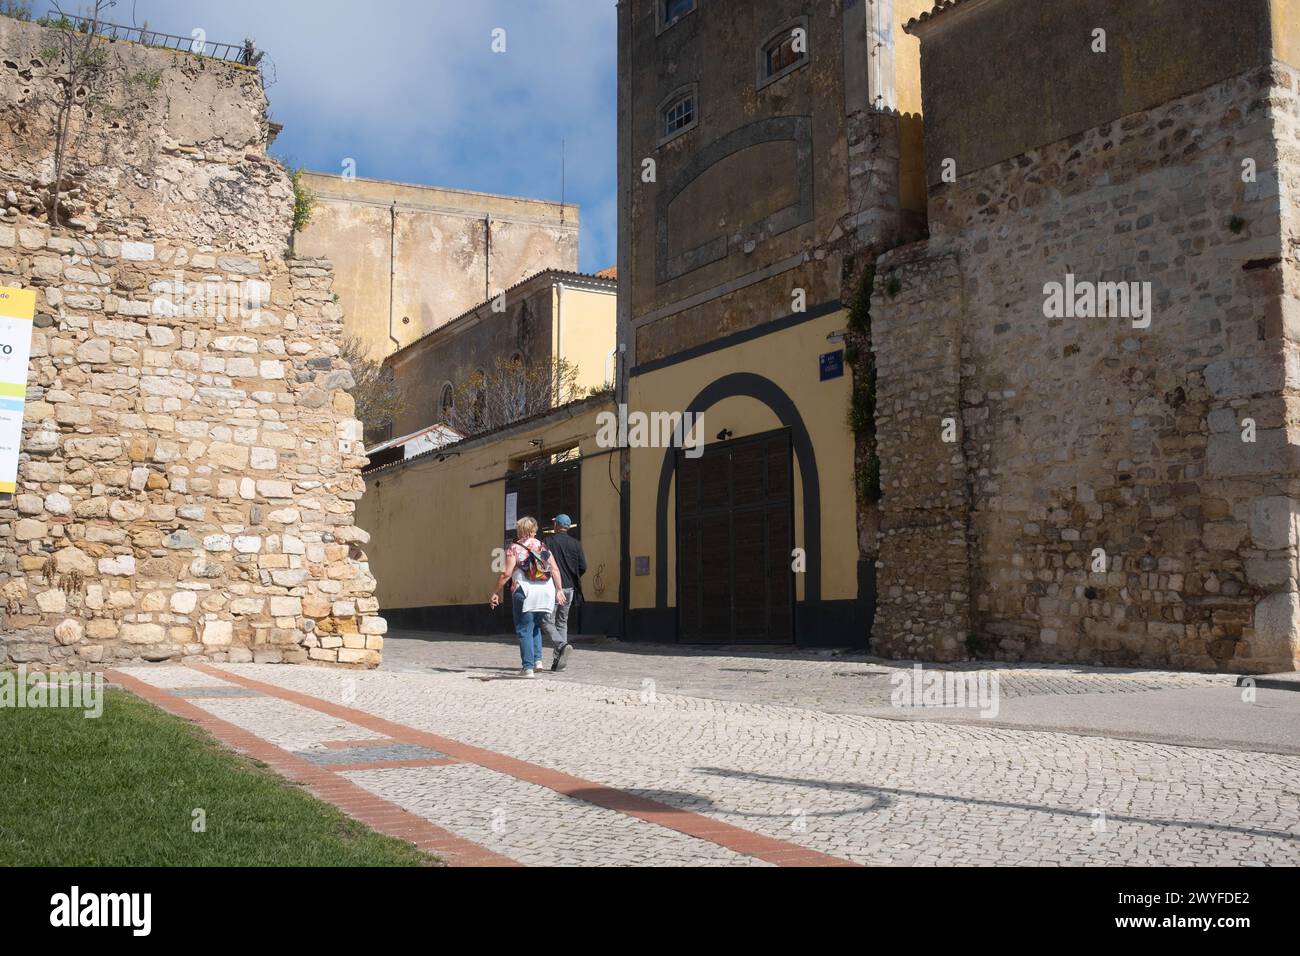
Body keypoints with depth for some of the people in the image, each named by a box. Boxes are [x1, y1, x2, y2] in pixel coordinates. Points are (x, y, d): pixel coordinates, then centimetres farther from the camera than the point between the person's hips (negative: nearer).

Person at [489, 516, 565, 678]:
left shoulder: (514, 548, -1)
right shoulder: (543, 547, 13)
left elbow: (506, 573, -8)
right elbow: (555, 570, 6)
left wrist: (496, 592, -1)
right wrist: (558, 590, 10)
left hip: (525, 592, -5)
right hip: (546, 592, 5)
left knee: (525, 630, 1)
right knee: (535, 626, 21)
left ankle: (528, 667, -4)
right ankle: (538, 660, 7)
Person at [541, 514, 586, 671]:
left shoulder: (547, 542, -6)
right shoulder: (575, 544, 6)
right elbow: (583, 567, 2)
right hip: (569, 588, 5)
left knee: (547, 622, 1)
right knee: (562, 623, 13)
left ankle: (562, 646, -23)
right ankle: (559, 660, 9)